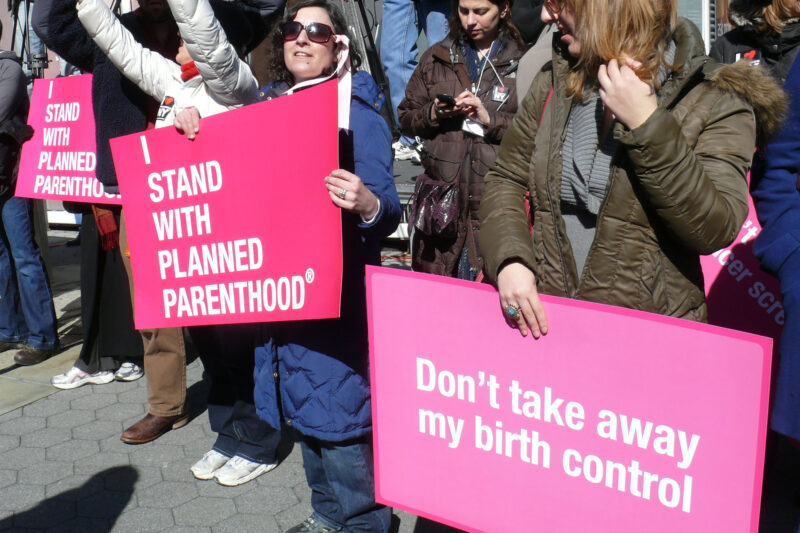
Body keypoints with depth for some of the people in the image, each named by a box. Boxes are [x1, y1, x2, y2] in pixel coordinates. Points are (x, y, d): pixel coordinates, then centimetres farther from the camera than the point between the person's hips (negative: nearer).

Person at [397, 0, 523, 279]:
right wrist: (433, 114, -2)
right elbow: (406, 117, 16)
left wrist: (490, 118, -14)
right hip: (441, 196, 3)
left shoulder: (523, 60, 1)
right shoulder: (437, 57, 14)